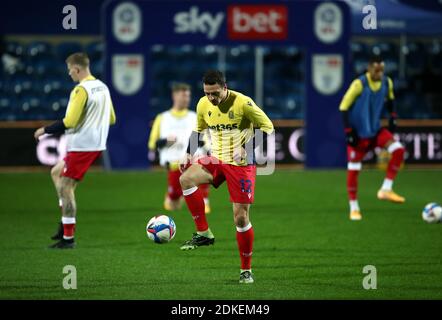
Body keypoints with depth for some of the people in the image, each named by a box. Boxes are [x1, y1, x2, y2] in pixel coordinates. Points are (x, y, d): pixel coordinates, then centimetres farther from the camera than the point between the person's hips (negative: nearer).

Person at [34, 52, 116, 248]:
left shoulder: (81, 90, -16)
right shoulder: (102, 87, 12)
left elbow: (69, 122, -20)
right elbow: (111, 119, 17)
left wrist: (45, 130, -8)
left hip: (81, 146, -10)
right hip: (97, 145, 10)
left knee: (65, 188, -4)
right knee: (57, 172, 23)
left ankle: (68, 238, -4)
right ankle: (66, 222, 15)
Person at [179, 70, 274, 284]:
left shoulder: (243, 103, -15)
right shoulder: (203, 104, 1)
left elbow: (267, 126, -9)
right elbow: (198, 130, 19)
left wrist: (248, 149, -21)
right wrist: (189, 154, 6)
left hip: (241, 164, -4)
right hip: (216, 160, 4)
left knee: (241, 218, -4)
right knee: (186, 179, -25)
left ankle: (246, 270, 13)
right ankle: (203, 234, -15)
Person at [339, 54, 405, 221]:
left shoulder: (387, 83, -4)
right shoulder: (359, 84, -20)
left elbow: (390, 100, 18)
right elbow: (343, 107, -16)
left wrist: (392, 118, 6)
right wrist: (349, 132, -18)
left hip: (376, 130, 5)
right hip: (358, 133, -5)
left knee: (398, 149, -17)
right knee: (353, 170, -3)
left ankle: (386, 190, -10)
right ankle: (354, 208, 12)